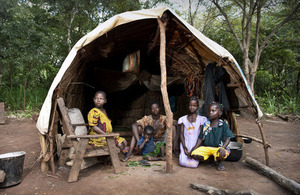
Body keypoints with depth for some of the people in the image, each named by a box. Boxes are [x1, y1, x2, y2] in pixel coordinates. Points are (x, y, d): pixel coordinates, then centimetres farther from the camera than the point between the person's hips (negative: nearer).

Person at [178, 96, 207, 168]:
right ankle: (182, 154, 14)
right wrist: (184, 147, -11)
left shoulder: (201, 119, 2)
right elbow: (181, 134, 4)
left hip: (196, 145, -1)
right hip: (185, 145, 1)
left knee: (193, 164, -20)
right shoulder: (183, 119, 7)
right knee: (183, 162, -20)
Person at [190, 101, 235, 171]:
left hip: (218, 148, -3)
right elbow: (200, 138, 7)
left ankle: (219, 162, 3)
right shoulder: (206, 125, 3)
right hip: (206, 147, 3)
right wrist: (195, 148, -5)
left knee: (221, 155, -37)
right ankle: (209, 158, 11)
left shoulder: (223, 125, -4)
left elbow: (228, 138, -9)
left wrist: (222, 148, -27)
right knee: (194, 155, -22)